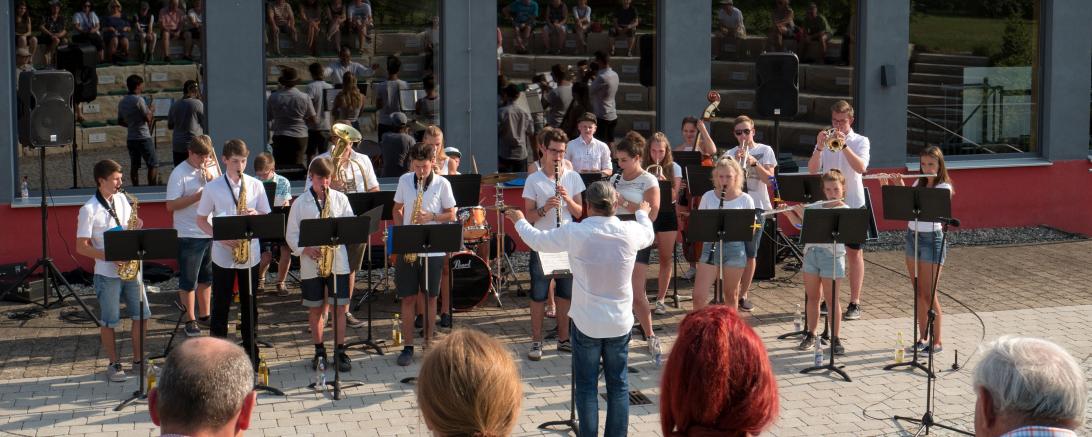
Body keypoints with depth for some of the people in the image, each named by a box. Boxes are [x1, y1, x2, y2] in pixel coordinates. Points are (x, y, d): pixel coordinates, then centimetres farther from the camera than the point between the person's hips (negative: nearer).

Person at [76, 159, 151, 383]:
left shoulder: (122, 199, 6)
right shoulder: (89, 210, -12)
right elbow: (81, 247, -12)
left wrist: (136, 225, -5)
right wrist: (110, 257, -22)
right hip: (107, 273, -6)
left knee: (141, 315, 7)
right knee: (109, 321, 3)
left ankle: (138, 360, 20)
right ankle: (114, 364, 17)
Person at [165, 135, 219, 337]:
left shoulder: (211, 168, 7)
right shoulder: (179, 173, -11)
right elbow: (171, 205, -15)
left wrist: (213, 180, -8)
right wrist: (197, 197, -24)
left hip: (210, 232, 6)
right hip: (189, 235, -6)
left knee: (206, 278, 17)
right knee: (188, 281, 3)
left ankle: (205, 315, 29)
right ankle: (190, 320, 12)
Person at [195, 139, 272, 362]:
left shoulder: (255, 185, 1)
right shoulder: (213, 187, -3)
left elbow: (267, 216, 6)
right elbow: (201, 220, 1)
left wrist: (255, 214, -17)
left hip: (250, 254, 1)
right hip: (223, 254, -1)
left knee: (249, 305, 10)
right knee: (220, 306, 6)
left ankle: (251, 352, 21)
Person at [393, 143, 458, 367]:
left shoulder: (442, 184, -3)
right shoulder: (404, 180, 3)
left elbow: (451, 214, 1)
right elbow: (397, 209, 12)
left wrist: (432, 217, -17)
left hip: (433, 249, -1)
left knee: (430, 297, 7)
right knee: (408, 298, 2)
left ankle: (429, 343, 17)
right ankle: (408, 346, 8)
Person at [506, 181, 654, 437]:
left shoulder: (575, 233, -16)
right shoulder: (629, 232, -9)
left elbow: (538, 241, 0)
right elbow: (648, 235, 16)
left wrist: (519, 221, 20)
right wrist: (643, 213, 38)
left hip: (586, 323, -2)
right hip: (620, 323, 2)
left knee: (586, 387, 8)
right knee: (618, 385, 12)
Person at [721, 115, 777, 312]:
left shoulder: (765, 151, 6)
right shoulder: (731, 154, 9)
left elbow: (769, 179, -4)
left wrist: (754, 163, -17)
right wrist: (734, 161, -16)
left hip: (756, 206, -1)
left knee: (750, 254, 1)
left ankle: (744, 295, 9)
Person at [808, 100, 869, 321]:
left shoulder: (860, 141, 1)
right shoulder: (825, 141, 7)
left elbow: (861, 167, -16)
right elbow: (812, 170, -3)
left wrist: (844, 145, -23)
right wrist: (819, 147, -18)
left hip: (853, 204, -3)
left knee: (854, 252, 0)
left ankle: (855, 303, 3)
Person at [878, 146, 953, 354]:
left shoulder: (944, 188, -11)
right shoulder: (919, 183, 9)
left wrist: (902, 188, -27)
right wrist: (885, 185, -4)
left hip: (932, 239, -6)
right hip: (912, 236, 6)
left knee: (929, 294, -6)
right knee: (918, 292, 10)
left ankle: (937, 341, 2)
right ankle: (923, 337, 17)